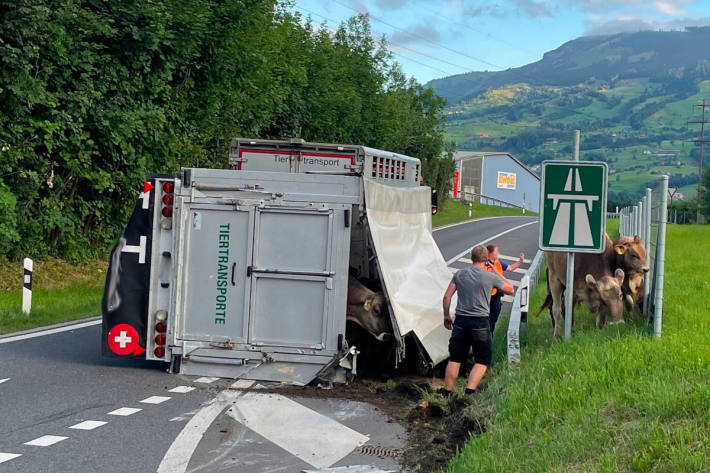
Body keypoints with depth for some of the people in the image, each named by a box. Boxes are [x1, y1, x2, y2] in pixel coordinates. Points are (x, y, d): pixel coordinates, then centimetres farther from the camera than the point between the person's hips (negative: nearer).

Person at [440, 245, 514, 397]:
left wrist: (446, 316, 18)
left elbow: (447, 297, 6)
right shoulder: (490, 277, -4)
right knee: (482, 361, 7)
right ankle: (470, 390, -7)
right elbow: (510, 289, 10)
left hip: (460, 321, 3)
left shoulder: (459, 274, 5)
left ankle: (447, 391, 17)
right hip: (480, 322, -3)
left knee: (455, 359, 12)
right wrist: (497, 273, 17)